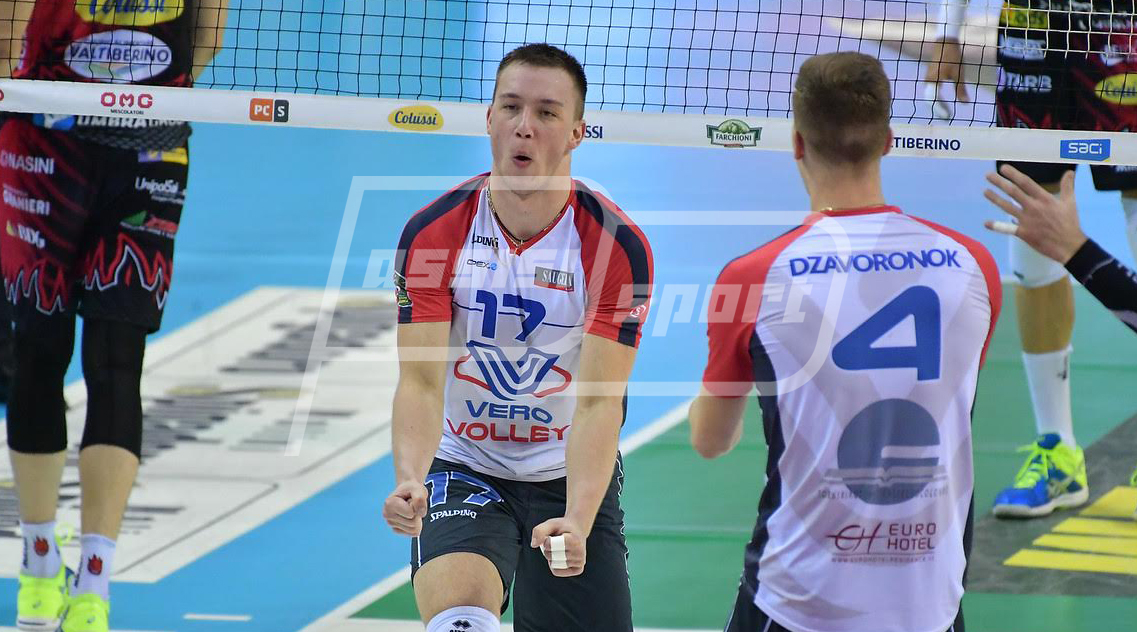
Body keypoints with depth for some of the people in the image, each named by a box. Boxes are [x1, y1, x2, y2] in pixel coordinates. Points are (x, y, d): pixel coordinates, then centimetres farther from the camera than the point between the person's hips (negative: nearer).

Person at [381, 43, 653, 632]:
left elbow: (598, 404, -21)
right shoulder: (433, 234, -11)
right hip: (463, 471, -1)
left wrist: (578, 522, -36)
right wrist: (409, 480, -35)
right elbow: (421, 383, -16)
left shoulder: (618, 247, -15)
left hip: (572, 479, 1)